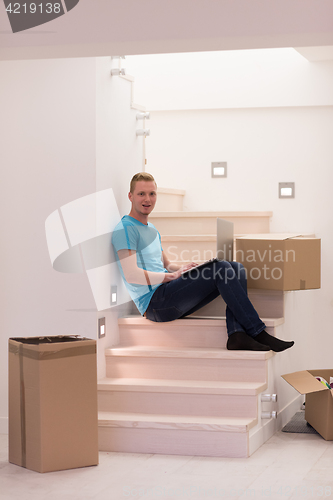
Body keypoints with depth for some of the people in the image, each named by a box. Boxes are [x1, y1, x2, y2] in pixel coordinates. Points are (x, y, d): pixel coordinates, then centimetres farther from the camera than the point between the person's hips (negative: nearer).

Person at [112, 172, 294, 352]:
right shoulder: (125, 229, -6)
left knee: (236, 268, -5)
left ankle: (237, 335, -23)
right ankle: (257, 332, -19)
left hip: (170, 301, 10)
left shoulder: (151, 229, 26)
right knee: (221, 268, -22)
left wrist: (185, 268, 6)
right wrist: (172, 275, -14)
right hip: (155, 302, -9)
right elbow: (131, 275, -17)